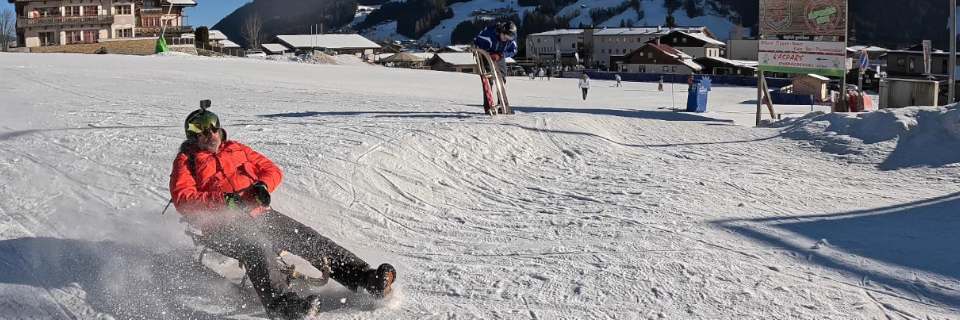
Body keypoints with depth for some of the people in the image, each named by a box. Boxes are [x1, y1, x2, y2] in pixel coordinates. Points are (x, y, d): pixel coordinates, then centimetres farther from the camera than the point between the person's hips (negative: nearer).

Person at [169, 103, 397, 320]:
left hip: (259, 213, 5)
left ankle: (366, 278, -16)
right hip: (222, 225, -5)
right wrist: (223, 200, -19)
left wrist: (263, 186, -4)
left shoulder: (236, 150, 23)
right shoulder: (186, 162, 9)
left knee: (308, 238, -10)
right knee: (257, 247, -37)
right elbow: (182, 199, -7)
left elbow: (272, 170, 20)